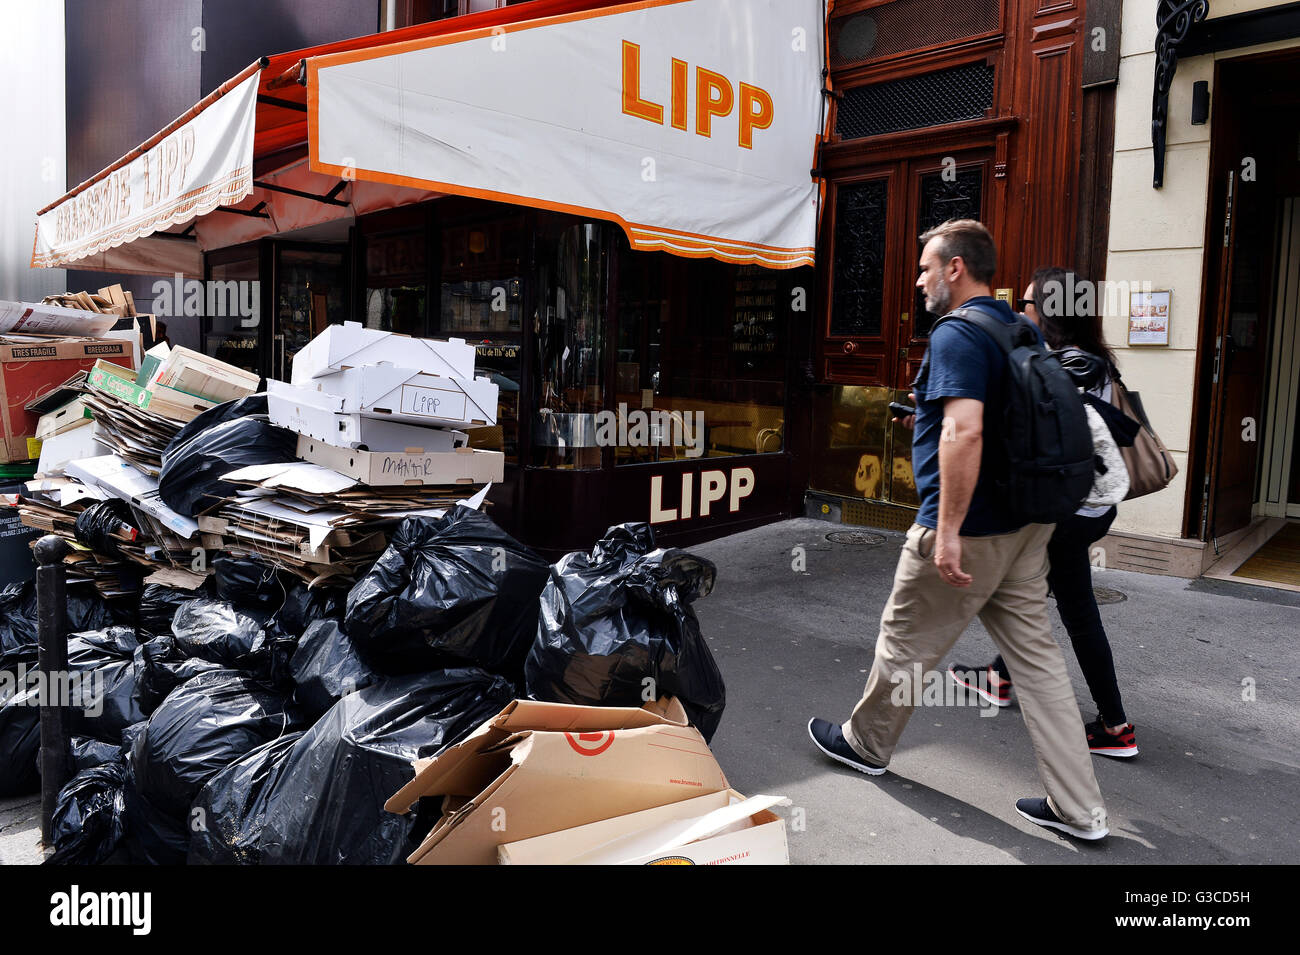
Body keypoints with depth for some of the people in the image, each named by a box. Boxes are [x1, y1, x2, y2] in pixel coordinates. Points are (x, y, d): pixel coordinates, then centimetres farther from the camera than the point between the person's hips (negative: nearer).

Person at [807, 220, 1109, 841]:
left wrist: (948, 531, -29)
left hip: (966, 532, -9)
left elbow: (964, 431, -30)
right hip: (1026, 523, 9)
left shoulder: (956, 335, -17)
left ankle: (865, 743, 33)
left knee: (905, 643, 11)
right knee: (1036, 654, 12)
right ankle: (1078, 808, 17)